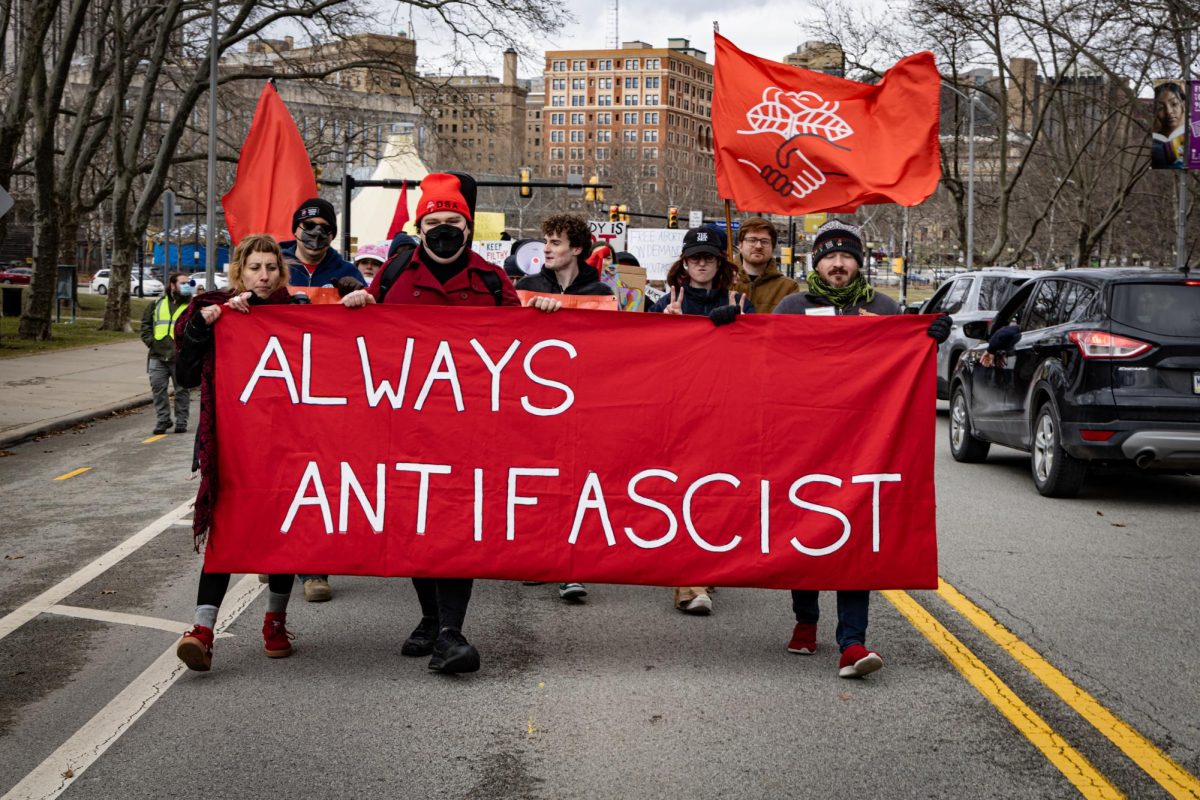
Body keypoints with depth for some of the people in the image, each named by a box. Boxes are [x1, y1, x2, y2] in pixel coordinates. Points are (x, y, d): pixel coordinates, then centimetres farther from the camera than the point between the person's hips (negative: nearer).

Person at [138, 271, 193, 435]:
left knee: (181, 390, 4)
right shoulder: (158, 304, 13)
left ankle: (181, 422, 13)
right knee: (158, 388, 3)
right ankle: (162, 420, 13)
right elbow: (146, 323, 16)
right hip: (157, 355, 3)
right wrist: (150, 340, 2)